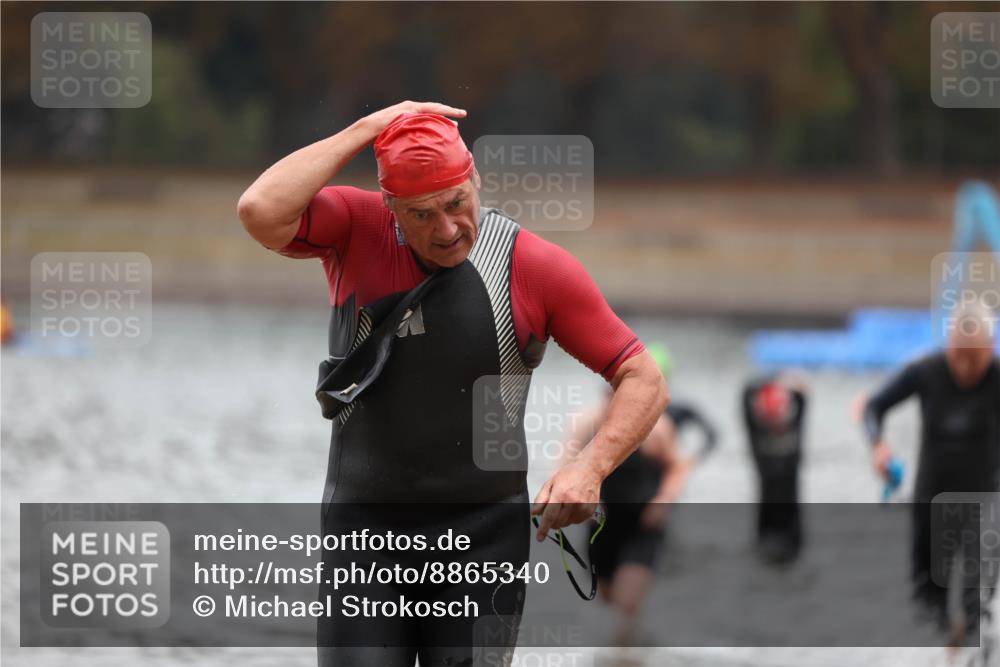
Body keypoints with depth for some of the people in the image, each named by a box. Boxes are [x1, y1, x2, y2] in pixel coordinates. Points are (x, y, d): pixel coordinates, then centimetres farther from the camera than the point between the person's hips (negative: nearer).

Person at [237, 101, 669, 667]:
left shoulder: (538, 266, -6)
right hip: (363, 527, 1)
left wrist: (590, 468, -21)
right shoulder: (354, 230, -3)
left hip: (483, 534, -1)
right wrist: (365, 130, -18)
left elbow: (645, 383, -3)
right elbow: (260, 212, -23)